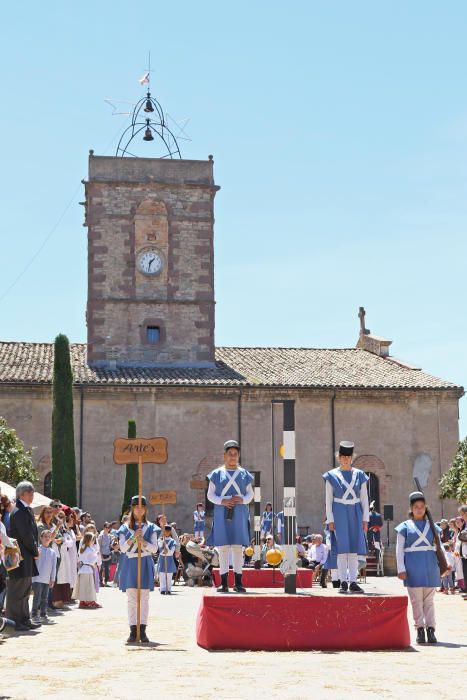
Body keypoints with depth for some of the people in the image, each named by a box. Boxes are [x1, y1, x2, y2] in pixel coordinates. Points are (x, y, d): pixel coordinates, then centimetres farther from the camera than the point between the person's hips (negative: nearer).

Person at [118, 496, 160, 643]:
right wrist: (133, 537, -17)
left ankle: (142, 630, 0)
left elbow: (154, 548, 0)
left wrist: (143, 541, -17)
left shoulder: (150, 527, 7)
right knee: (132, 599, -1)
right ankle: (133, 631, 0)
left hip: (145, 564, 0)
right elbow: (123, 548, -3)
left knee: (144, 598, -1)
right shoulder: (126, 528, 7)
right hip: (130, 563, 0)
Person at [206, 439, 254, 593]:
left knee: (238, 547, 0)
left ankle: (238, 582, 4)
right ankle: (224, 582, 1)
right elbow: (210, 494, 5)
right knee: (223, 547, -2)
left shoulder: (244, 474, 10)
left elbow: (250, 494, 10)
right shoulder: (217, 474, 6)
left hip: (239, 515, 1)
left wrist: (242, 500, -11)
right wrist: (222, 501, -13)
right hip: (222, 514, -1)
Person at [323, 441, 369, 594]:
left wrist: (365, 518, 1)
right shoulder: (332, 476, 2)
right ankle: (343, 582, 1)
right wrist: (330, 520, -6)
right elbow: (328, 500, 1)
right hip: (339, 514, -2)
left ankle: (353, 582, 5)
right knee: (342, 548, -3)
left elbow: (364, 498, 7)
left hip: (355, 514, 2)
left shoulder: (359, 475, 7)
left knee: (354, 549, 2)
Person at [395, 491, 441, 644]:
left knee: (429, 599, 4)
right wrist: (401, 569, -7)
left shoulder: (432, 526, 12)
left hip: (430, 566, 2)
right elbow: (399, 549, 2)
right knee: (416, 600, 0)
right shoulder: (405, 527, 5)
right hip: (413, 567, -2)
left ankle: (431, 629, 5)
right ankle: (420, 629, 4)